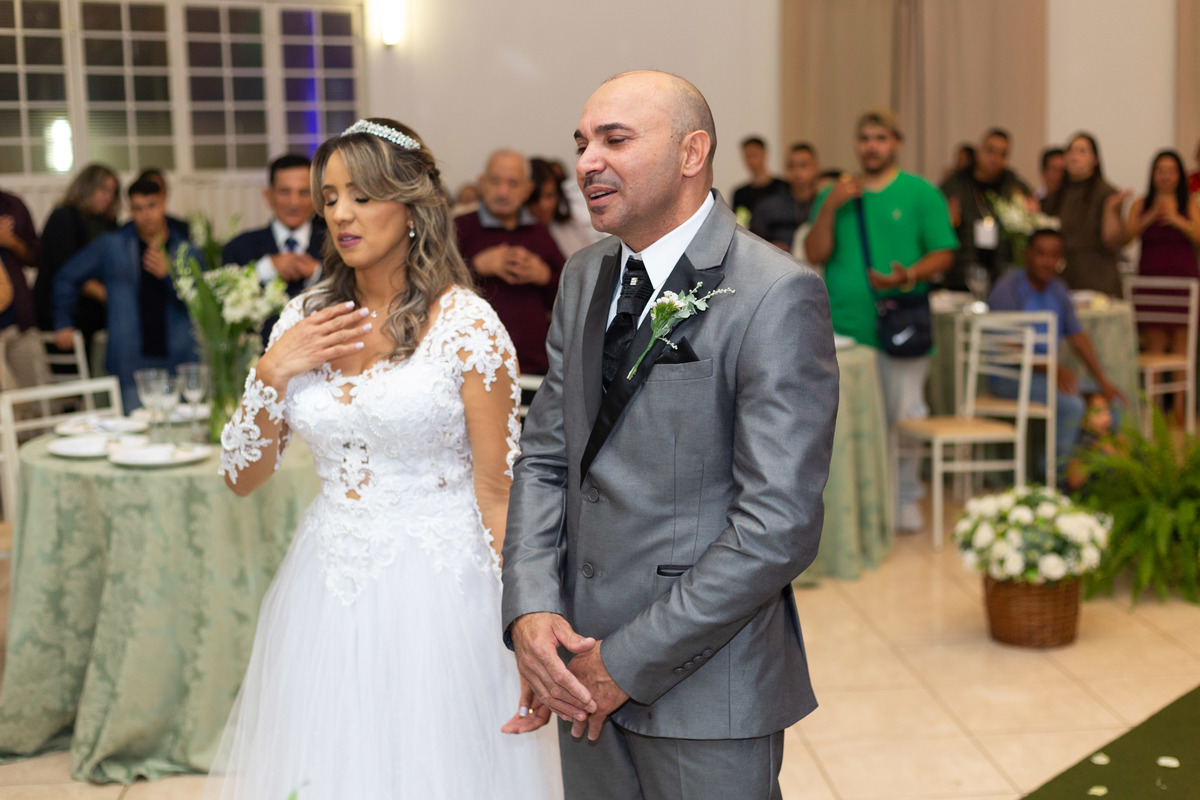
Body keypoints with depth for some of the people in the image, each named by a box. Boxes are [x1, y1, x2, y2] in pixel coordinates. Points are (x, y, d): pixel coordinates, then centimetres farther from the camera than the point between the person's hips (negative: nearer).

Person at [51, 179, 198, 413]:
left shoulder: (185, 250, 10)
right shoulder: (112, 246, 9)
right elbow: (67, 278, 20)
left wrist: (168, 273, -13)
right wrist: (63, 323, 17)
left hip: (180, 365, 1)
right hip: (131, 366, -1)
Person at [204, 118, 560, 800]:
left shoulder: (465, 324, -10)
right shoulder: (305, 320, 5)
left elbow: (499, 490, -9)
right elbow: (243, 478, 7)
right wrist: (272, 373, -8)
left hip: (436, 588, -5)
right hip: (327, 588, 5)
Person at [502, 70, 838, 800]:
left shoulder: (776, 295, -16)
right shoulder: (586, 277, 7)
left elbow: (780, 526, -21)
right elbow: (546, 458, 9)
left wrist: (630, 662, -17)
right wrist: (530, 608, -6)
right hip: (586, 672, 6)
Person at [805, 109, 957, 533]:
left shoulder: (921, 193, 5)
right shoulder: (835, 194, 13)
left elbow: (943, 254, 1)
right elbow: (815, 255, 5)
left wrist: (909, 276, -18)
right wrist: (829, 208, -8)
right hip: (844, 328, 2)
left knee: (903, 416, 0)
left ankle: (906, 498, 13)